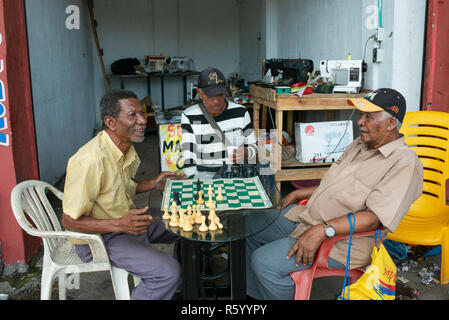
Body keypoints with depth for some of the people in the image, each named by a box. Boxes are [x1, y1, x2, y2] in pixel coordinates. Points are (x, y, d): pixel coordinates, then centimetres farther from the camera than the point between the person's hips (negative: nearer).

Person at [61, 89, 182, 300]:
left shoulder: (127, 150, 1)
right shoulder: (90, 160, -29)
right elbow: (69, 221, -24)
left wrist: (153, 183, 2)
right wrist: (120, 225, -35)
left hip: (128, 223, 10)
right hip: (98, 238, -9)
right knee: (169, 272, -26)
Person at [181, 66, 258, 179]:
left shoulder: (240, 112, 1)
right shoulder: (189, 117, -3)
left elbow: (253, 146, 10)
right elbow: (187, 155, -10)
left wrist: (246, 153, -13)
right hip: (204, 173, -1)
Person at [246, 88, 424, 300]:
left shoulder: (405, 163, -16)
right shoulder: (360, 144, 14)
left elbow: (375, 217, -25)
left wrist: (323, 230, -33)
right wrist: (299, 194, 19)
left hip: (342, 239, -9)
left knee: (264, 261, -23)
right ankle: (255, 295, 25)